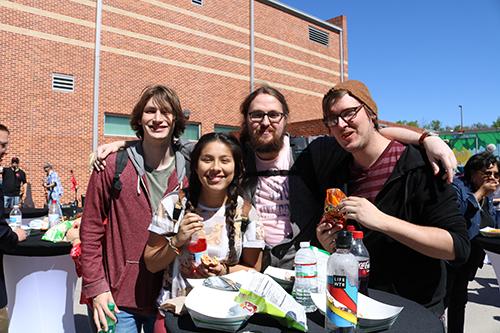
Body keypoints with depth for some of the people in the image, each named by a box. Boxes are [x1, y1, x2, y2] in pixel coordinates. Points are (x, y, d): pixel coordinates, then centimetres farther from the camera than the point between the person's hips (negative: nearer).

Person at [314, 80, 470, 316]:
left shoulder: (419, 164, -15)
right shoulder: (336, 175, 1)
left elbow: (458, 248, -19)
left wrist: (382, 221, -30)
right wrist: (329, 246, -10)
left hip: (417, 312, -3)